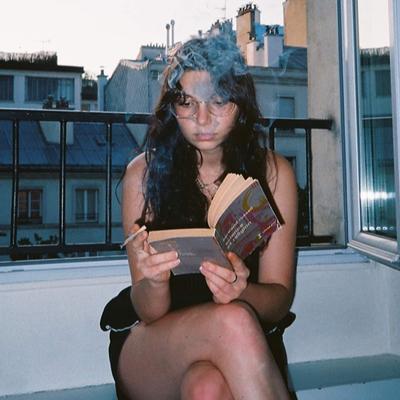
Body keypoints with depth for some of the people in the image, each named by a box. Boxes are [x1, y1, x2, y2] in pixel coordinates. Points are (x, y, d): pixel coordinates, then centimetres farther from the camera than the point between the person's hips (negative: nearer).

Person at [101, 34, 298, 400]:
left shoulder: (273, 172, -2)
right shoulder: (144, 173, -4)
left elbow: (280, 296, -5)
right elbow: (148, 311, -6)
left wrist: (241, 292, -28)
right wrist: (155, 281, -29)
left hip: (235, 346, 1)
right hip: (146, 348, 0)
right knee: (232, 323, -32)